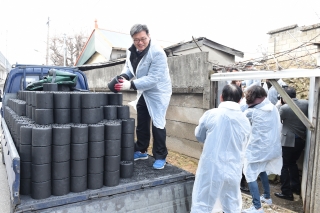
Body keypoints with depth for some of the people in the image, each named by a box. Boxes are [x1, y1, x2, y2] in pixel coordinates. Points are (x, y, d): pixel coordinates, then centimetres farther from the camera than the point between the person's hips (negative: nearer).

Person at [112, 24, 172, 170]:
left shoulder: (157, 53, -29)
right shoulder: (132, 50, -5)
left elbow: (153, 79, -33)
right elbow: (129, 66, 7)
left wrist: (131, 85, -38)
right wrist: (124, 76, -16)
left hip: (158, 92, -7)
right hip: (143, 91, 7)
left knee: (158, 124, -2)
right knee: (141, 123, 15)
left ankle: (160, 157, 13)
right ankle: (141, 151, 32)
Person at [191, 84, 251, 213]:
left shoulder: (211, 114, -10)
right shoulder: (245, 121, -1)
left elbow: (199, 136, 4)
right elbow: (243, 144, 10)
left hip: (211, 169, -3)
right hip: (233, 170, 3)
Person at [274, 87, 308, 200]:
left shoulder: (284, 108, -19)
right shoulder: (306, 103, -2)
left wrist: (278, 104, 6)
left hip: (288, 141, -6)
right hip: (302, 139, 7)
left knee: (284, 166, 5)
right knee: (292, 163, 24)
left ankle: (287, 192, 10)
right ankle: (296, 187, 34)